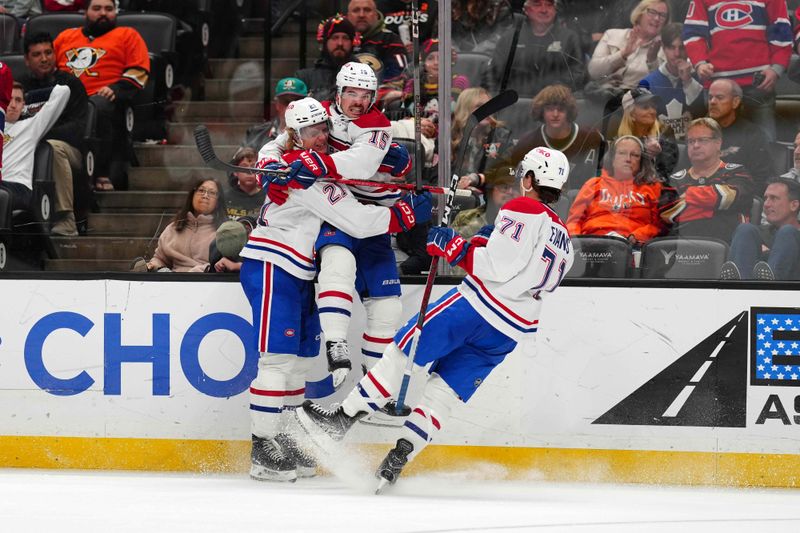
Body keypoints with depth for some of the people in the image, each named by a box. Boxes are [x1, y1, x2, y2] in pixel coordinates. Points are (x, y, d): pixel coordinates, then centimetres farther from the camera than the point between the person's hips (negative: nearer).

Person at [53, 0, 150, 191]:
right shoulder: (66, 36, 31)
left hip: (101, 97, -3)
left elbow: (138, 71, 8)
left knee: (98, 108, -40)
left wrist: (116, 89, -10)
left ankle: (101, 175, -36)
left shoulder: (127, 36, 20)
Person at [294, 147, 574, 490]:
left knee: (402, 352, 1)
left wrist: (456, 249, -7)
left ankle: (340, 420, 1)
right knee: (444, 393, 8)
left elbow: (498, 265, -16)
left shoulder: (523, 210, -5)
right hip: (510, 333, 7)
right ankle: (396, 461, -4)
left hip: (475, 306, -7)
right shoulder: (565, 245, 21)